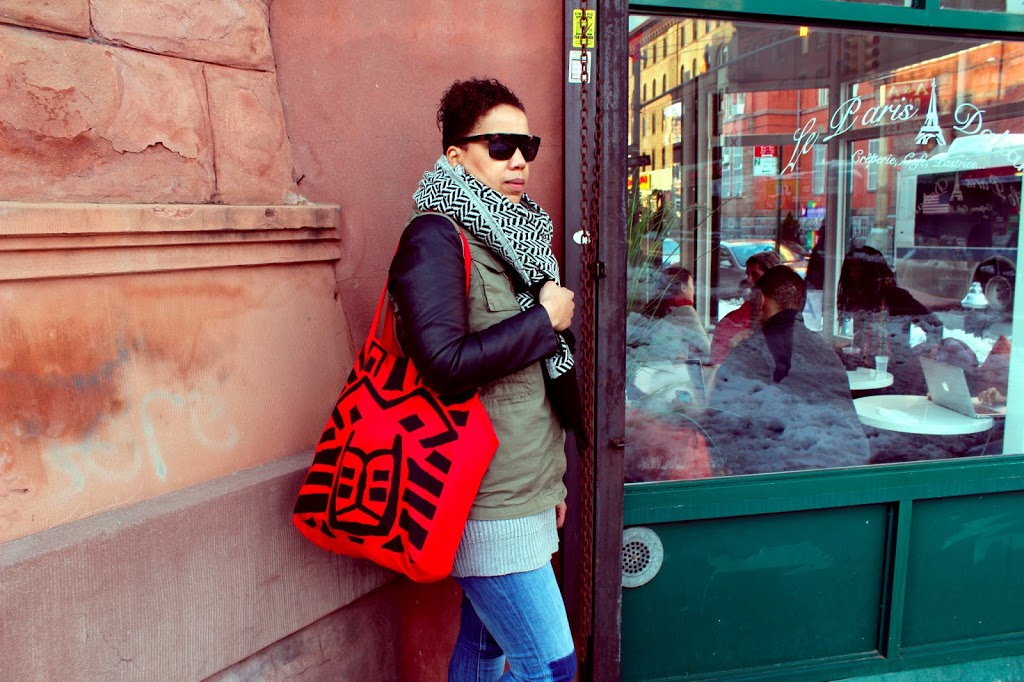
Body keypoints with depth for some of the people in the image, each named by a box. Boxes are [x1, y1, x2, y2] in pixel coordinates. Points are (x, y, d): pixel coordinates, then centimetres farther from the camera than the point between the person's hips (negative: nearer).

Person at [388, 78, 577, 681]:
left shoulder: (512, 234, 14)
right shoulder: (436, 236, -14)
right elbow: (446, 364, -27)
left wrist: (551, 477, 21)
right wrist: (546, 319, -15)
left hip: (524, 493, 8)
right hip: (486, 503, -8)